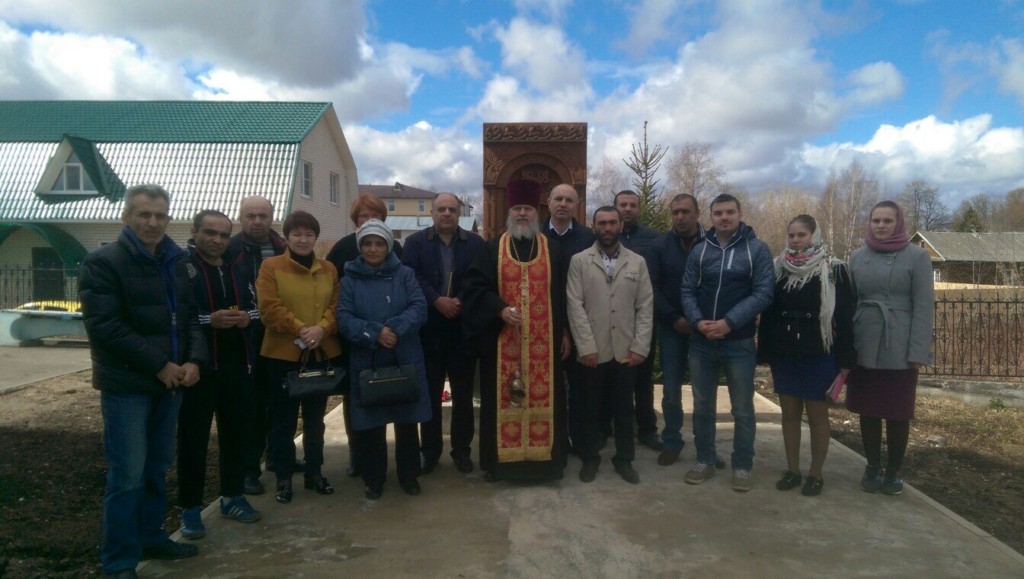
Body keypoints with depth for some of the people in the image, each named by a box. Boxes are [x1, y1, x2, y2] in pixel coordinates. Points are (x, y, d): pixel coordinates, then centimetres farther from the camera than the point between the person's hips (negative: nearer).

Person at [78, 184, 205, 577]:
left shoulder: (176, 262, 12)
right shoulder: (102, 263, -8)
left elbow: (189, 316, 11)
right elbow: (104, 326, -17)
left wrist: (194, 360, -7)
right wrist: (159, 365, -18)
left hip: (170, 382, 6)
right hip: (126, 385, -6)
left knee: (157, 468, 16)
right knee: (127, 475, -2)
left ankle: (151, 537, 31)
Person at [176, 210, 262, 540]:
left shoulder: (238, 266, 10)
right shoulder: (181, 266, -8)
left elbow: (256, 304, 18)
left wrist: (247, 316, -3)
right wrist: (209, 320, -23)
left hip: (237, 363, 6)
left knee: (236, 432, 14)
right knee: (193, 437, 4)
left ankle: (232, 497, 29)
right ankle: (190, 508, 16)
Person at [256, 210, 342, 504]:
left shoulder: (329, 269, 9)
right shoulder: (271, 266, -1)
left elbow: (336, 306, 3)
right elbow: (269, 308, -11)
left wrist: (321, 329, -16)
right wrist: (299, 329, -19)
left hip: (323, 353, 3)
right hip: (283, 354, -3)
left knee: (315, 418, 14)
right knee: (284, 419, 6)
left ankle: (314, 472, 26)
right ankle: (283, 478, 17)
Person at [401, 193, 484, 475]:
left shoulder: (475, 243, 4)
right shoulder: (415, 242, 4)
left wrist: (461, 302, -18)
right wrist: (437, 300, -20)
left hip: (464, 330, 0)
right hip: (429, 331, 0)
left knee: (463, 395, 9)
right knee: (430, 395, 9)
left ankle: (462, 450, 21)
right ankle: (430, 451, 21)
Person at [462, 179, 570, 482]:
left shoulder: (552, 250, 8)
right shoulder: (492, 249, 4)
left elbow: (563, 294, 8)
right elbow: (476, 286, -2)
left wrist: (565, 332, 4)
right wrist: (500, 309, -17)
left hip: (544, 341, 1)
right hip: (502, 340, -1)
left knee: (544, 395, 5)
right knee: (503, 398, 4)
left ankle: (544, 456, 17)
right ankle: (501, 457, 16)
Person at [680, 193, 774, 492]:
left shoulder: (757, 249, -3)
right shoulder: (699, 250, 6)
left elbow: (763, 293, -11)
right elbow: (687, 291, 3)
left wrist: (728, 323, -18)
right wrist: (698, 321, -15)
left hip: (739, 342, -3)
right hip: (701, 342, 3)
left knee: (742, 410, 7)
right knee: (702, 406, 12)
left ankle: (742, 466, 22)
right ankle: (705, 460, 26)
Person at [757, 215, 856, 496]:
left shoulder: (834, 270, -5)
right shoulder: (778, 268, 6)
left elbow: (844, 315, -7)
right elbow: (768, 313, 7)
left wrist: (845, 358, -11)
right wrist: (765, 353, 5)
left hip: (819, 355, -4)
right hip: (784, 355, 4)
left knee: (817, 415, 7)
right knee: (790, 413, 10)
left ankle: (815, 473, 19)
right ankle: (792, 470, 22)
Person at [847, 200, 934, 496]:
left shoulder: (917, 256, -1)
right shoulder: (857, 257, 8)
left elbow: (924, 306, -6)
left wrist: (918, 351, -12)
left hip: (899, 349, -3)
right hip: (863, 348, 3)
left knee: (898, 412, 6)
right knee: (867, 410, 10)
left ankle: (894, 470, 22)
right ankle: (873, 467, 25)